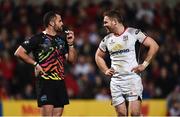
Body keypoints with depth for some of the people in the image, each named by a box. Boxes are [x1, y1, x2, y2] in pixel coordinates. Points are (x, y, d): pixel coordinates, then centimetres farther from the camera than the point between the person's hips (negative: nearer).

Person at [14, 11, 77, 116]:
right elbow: (19, 52, -7)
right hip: (45, 81, -6)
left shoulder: (62, 39, 15)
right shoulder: (38, 38, -4)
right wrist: (35, 64, -9)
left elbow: (72, 60, 16)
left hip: (60, 82, 7)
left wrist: (70, 44, 2)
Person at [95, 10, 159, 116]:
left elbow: (154, 46, -3)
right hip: (116, 81, 5)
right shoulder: (107, 39, 11)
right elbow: (98, 56, 28)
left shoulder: (133, 33, -4)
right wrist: (105, 70, 13)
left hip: (132, 78, -5)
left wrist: (144, 64, -6)